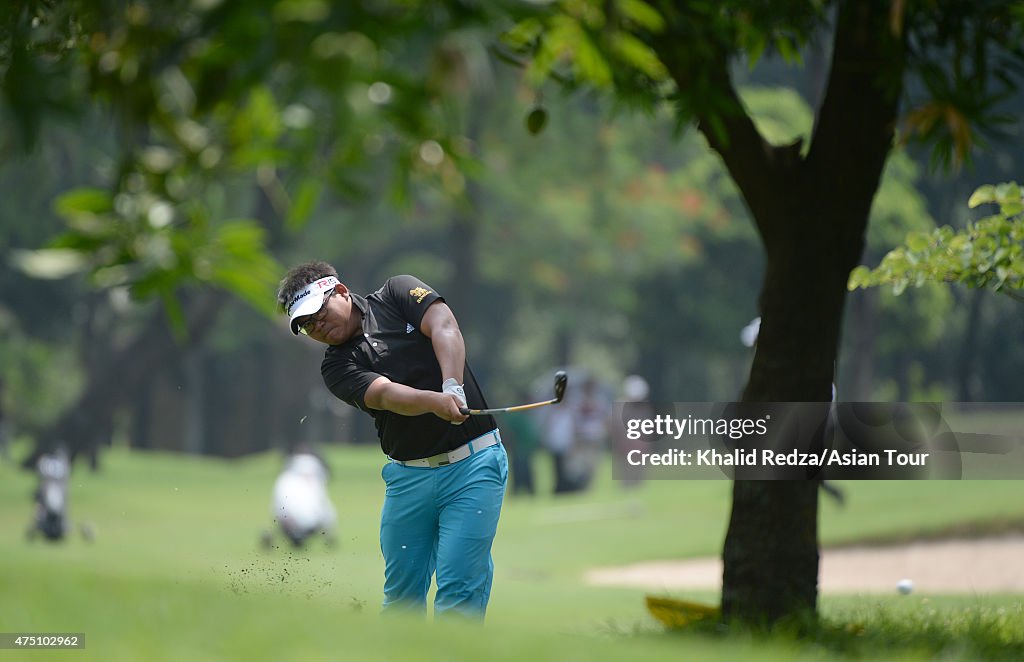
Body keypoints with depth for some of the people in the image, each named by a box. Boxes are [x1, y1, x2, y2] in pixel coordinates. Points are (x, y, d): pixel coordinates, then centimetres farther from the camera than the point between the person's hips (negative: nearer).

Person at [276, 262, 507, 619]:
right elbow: (386, 395, -15)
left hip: (473, 459, -3)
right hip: (407, 475, 3)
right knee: (401, 593, 6)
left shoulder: (398, 293, 5)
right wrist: (436, 402, -35)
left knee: (458, 590, -11)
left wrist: (452, 387, -30)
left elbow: (444, 329, -12)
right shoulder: (337, 366, 4)